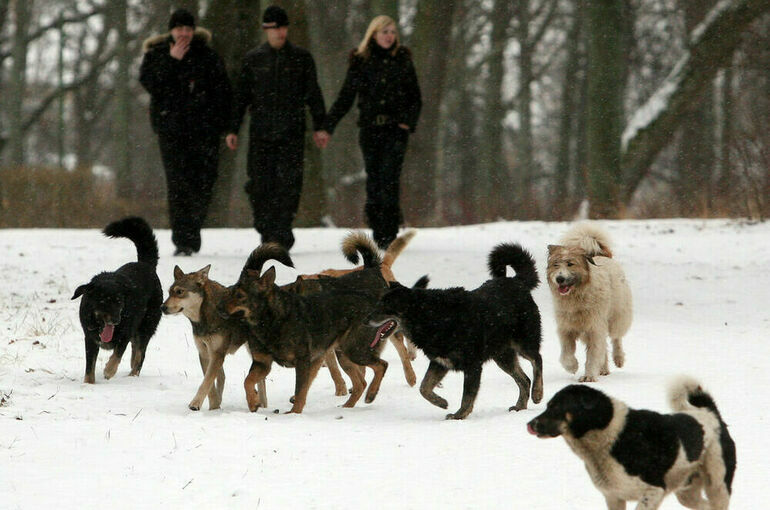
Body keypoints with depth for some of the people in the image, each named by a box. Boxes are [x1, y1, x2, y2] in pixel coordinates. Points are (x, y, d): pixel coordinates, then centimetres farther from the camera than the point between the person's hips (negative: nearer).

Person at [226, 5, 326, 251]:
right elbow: (241, 95, 12)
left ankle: (281, 231, -8)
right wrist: (233, 129, 8)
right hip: (261, 130, 1)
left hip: (292, 131, -1)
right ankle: (266, 232, 11)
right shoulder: (253, 59, 9)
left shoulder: (301, 58, 7)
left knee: (288, 182, -11)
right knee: (259, 184, -1)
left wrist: (319, 127, 5)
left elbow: (313, 94, 10)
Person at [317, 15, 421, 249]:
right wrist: (327, 127, 3)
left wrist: (409, 121, -4)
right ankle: (378, 234, 8)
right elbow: (345, 98, 10)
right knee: (374, 180, 0)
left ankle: (389, 236, -17)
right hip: (370, 129, 2)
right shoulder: (361, 62, 7)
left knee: (389, 179, -15)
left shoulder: (403, 61, 8)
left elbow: (415, 98, 13)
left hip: (396, 129, -1)